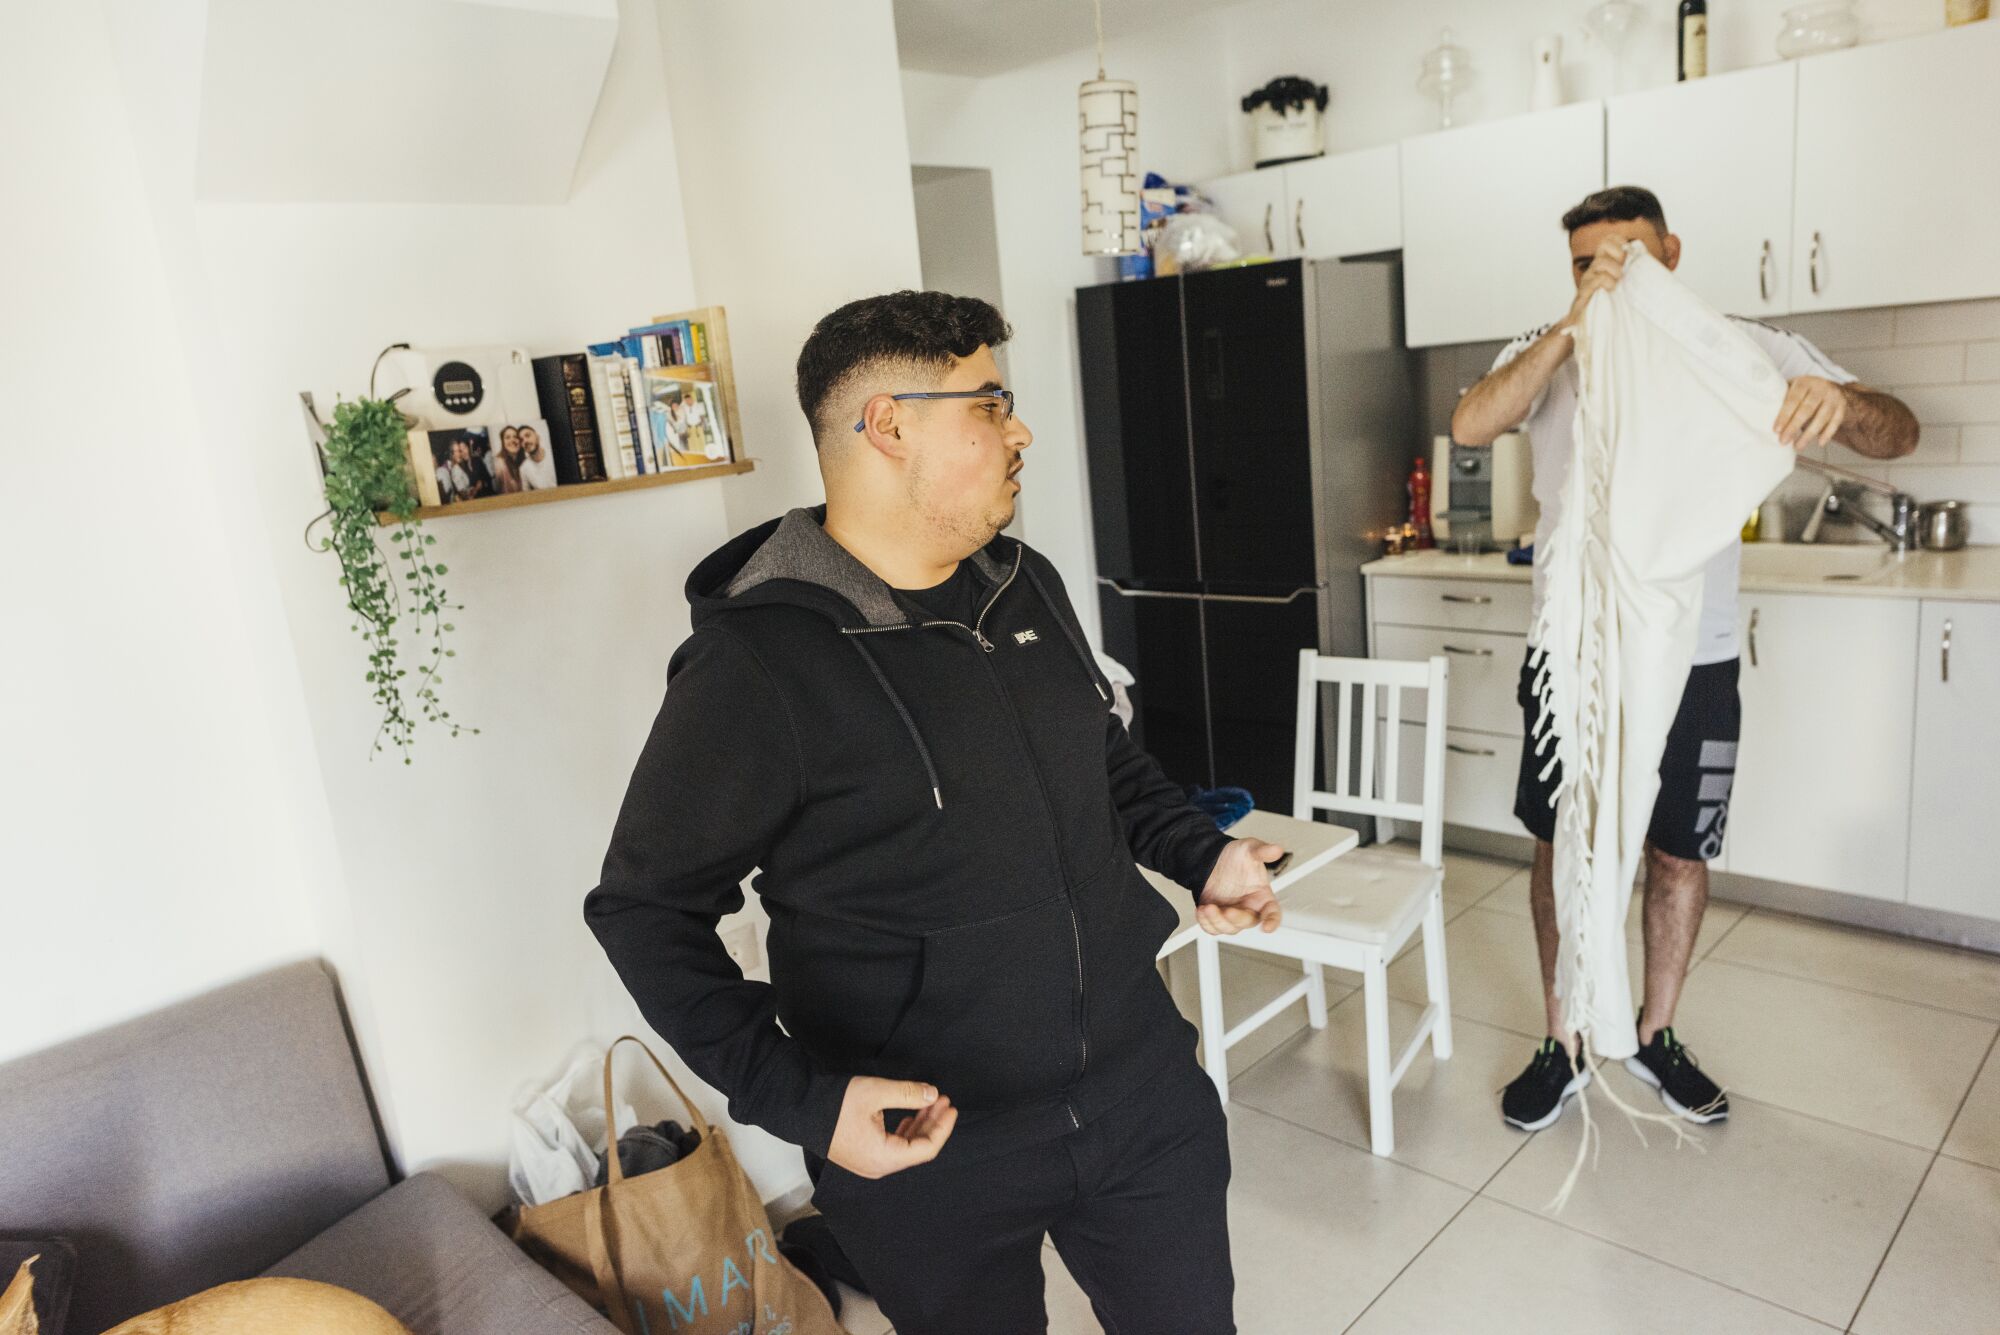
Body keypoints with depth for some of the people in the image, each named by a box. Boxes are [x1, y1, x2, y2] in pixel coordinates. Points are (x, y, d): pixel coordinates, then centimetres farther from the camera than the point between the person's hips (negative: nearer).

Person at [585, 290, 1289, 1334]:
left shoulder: (1027, 584, 2)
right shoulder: (755, 663, -20)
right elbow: (645, 908, -12)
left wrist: (1201, 853, 3)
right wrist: (798, 1096, -20)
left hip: (1142, 1086, 6)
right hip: (930, 1145, -5)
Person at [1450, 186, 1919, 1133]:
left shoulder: (1743, 349, -3)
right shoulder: (1549, 352, -2)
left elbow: (1896, 433, -9)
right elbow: (1470, 426, -21)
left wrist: (1840, 400, -32)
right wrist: (1574, 324, -29)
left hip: (1693, 661, 1)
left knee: (1679, 854, 13)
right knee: (1562, 847, 9)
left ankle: (1656, 1035, 35)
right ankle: (1563, 1044, 27)